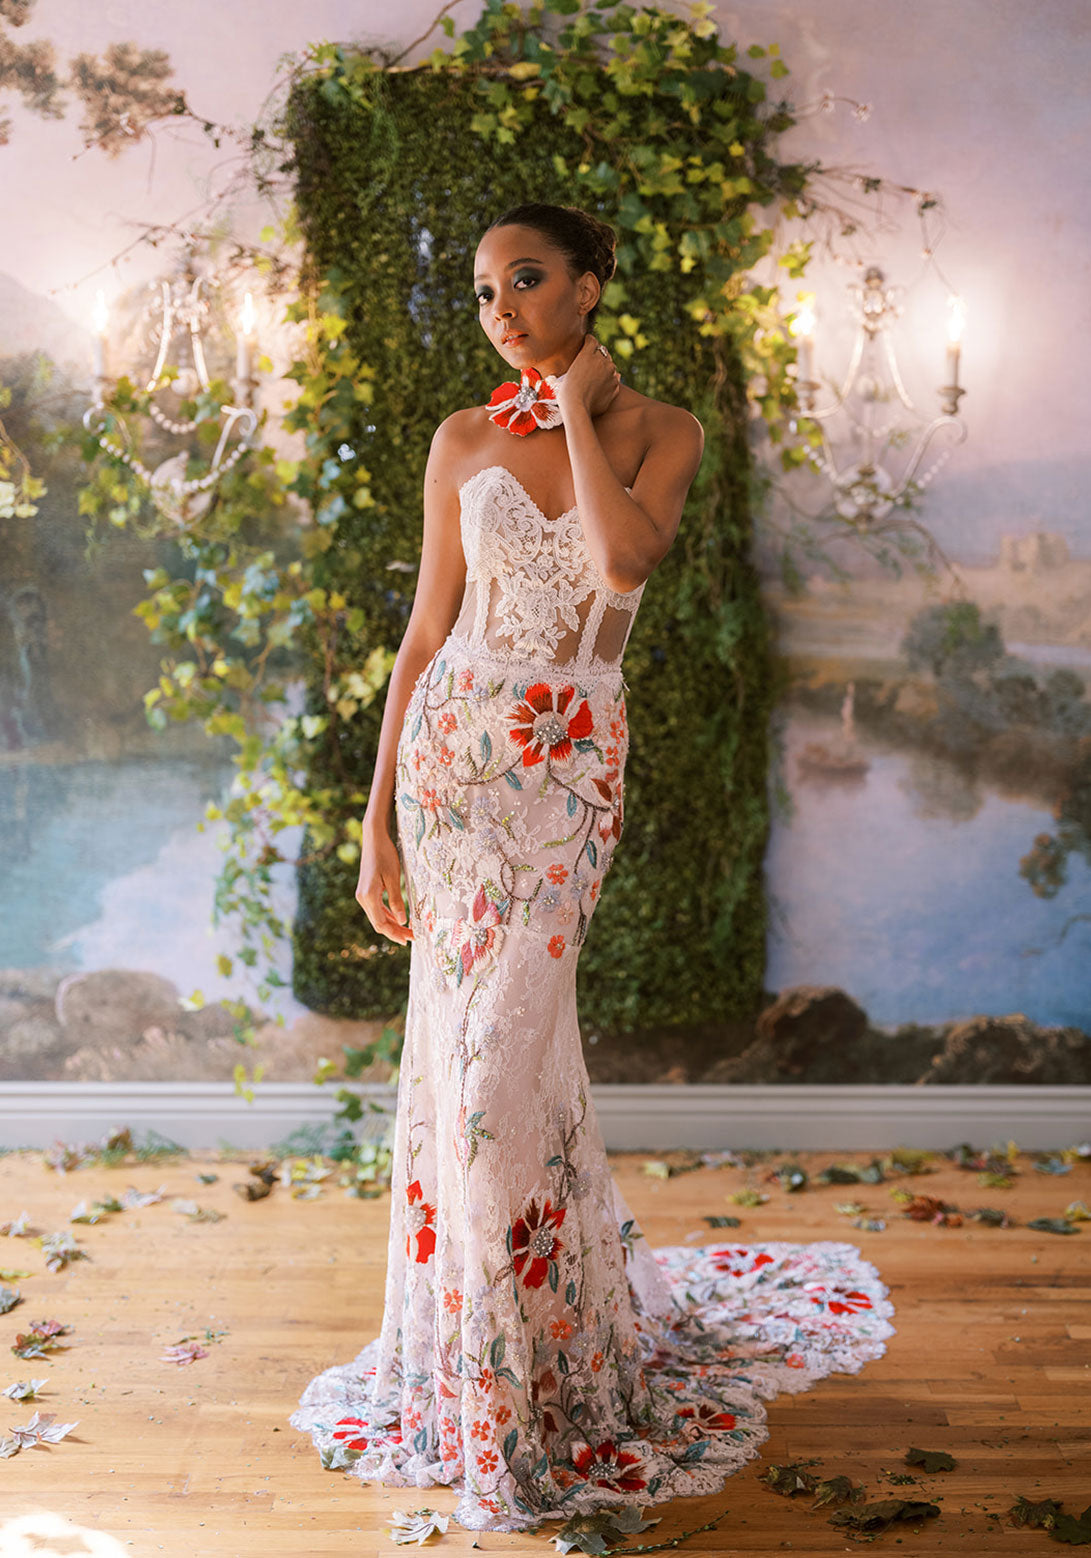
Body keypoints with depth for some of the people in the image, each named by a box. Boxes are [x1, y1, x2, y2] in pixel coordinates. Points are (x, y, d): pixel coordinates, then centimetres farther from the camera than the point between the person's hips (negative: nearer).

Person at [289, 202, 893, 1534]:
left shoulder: (659, 430, 3)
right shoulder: (463, 442, 7)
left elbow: (625, 557, -18)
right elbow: (425, 634, 7)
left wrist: (577, 407, -6)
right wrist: (376, 821, 3)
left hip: (569, 769, -2)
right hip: (452, 754, 2)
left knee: (499, 1064, -6)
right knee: (466, 1050, 6)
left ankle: (535, 1375, 15)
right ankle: (465, 1345, 28)